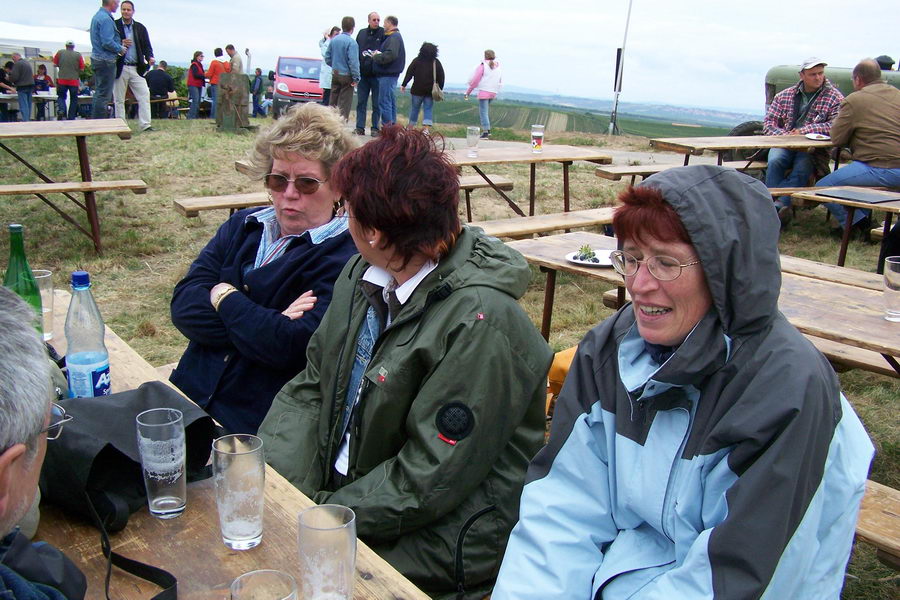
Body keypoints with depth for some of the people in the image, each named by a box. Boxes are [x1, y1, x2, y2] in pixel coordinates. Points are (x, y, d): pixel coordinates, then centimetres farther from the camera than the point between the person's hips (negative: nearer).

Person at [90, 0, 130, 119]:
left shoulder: (97, 16, 16)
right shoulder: (106, 19, -17)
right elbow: (107, 43, -22)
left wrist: (121, 43, 13)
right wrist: (121, 49, -7)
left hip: (97, 59, 10)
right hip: (106, 61, -10)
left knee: (99, 93, 15)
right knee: (104, 95, -7)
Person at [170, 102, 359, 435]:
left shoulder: (344, 256, -8)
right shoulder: (243, 227, 13)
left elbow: (291, 347, -19)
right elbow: (183, 304, 1)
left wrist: (225, 298, -5)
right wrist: (267, 324, -13)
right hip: (191, 397, 6)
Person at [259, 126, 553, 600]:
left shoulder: (479, 323, -25)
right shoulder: (365, 274, -1)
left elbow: (426, 481, -21)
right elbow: (311, 387, 4)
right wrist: (271, 485, -10)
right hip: (341, 494, 7)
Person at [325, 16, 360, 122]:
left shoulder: (334, 40, 4)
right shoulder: (351, 42, -15)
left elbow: (327, 57, 9)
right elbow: (353, 61, -19)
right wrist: (356, 78, -14)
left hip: (335, 74, 6)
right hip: (346, 75, -6)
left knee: (332, 102, 14)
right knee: (344, 104, -1)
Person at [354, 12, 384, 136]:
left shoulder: (383, 33, -2)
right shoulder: (362, 34, 9)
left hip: (377, 74, -3)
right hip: (362, 74, 4)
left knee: (376, 104, 3)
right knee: (361, 103, 5)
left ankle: (375, 128, 9)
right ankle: (360, 128, 9)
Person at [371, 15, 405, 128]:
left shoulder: (394, 37, -13)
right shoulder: (395, 36, 20)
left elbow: (390, 55, -25)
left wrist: (376, 56, -13)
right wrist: (378, 54, 4)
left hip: (388, 75, -11)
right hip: (390, 73, 11)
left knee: (384, 101, -9)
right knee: (391, 101, 15)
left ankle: (386, 125, -8)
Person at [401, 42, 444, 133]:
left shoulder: (417, 61, -1)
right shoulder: (437, 63, 3)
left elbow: (409, 73, -3)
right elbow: (441, 77, 4)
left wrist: (403, 85, 2)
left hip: (417, 90, -1)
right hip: (430, 92, 1)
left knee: (414, 108, 9)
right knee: (428, 109, 4)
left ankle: (410, 128, 14)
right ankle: (427, 128, -11)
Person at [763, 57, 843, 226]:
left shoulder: (835, 97, 6)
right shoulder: (784, 95, 14)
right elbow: (768, 123, 9)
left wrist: (804, 131, -14)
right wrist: (785, 135, -11)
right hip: (783, 144, 2)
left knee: (801, 169, -33)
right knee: (775, 162, -31)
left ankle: (778, 205, -47)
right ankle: (781, 208, -39)